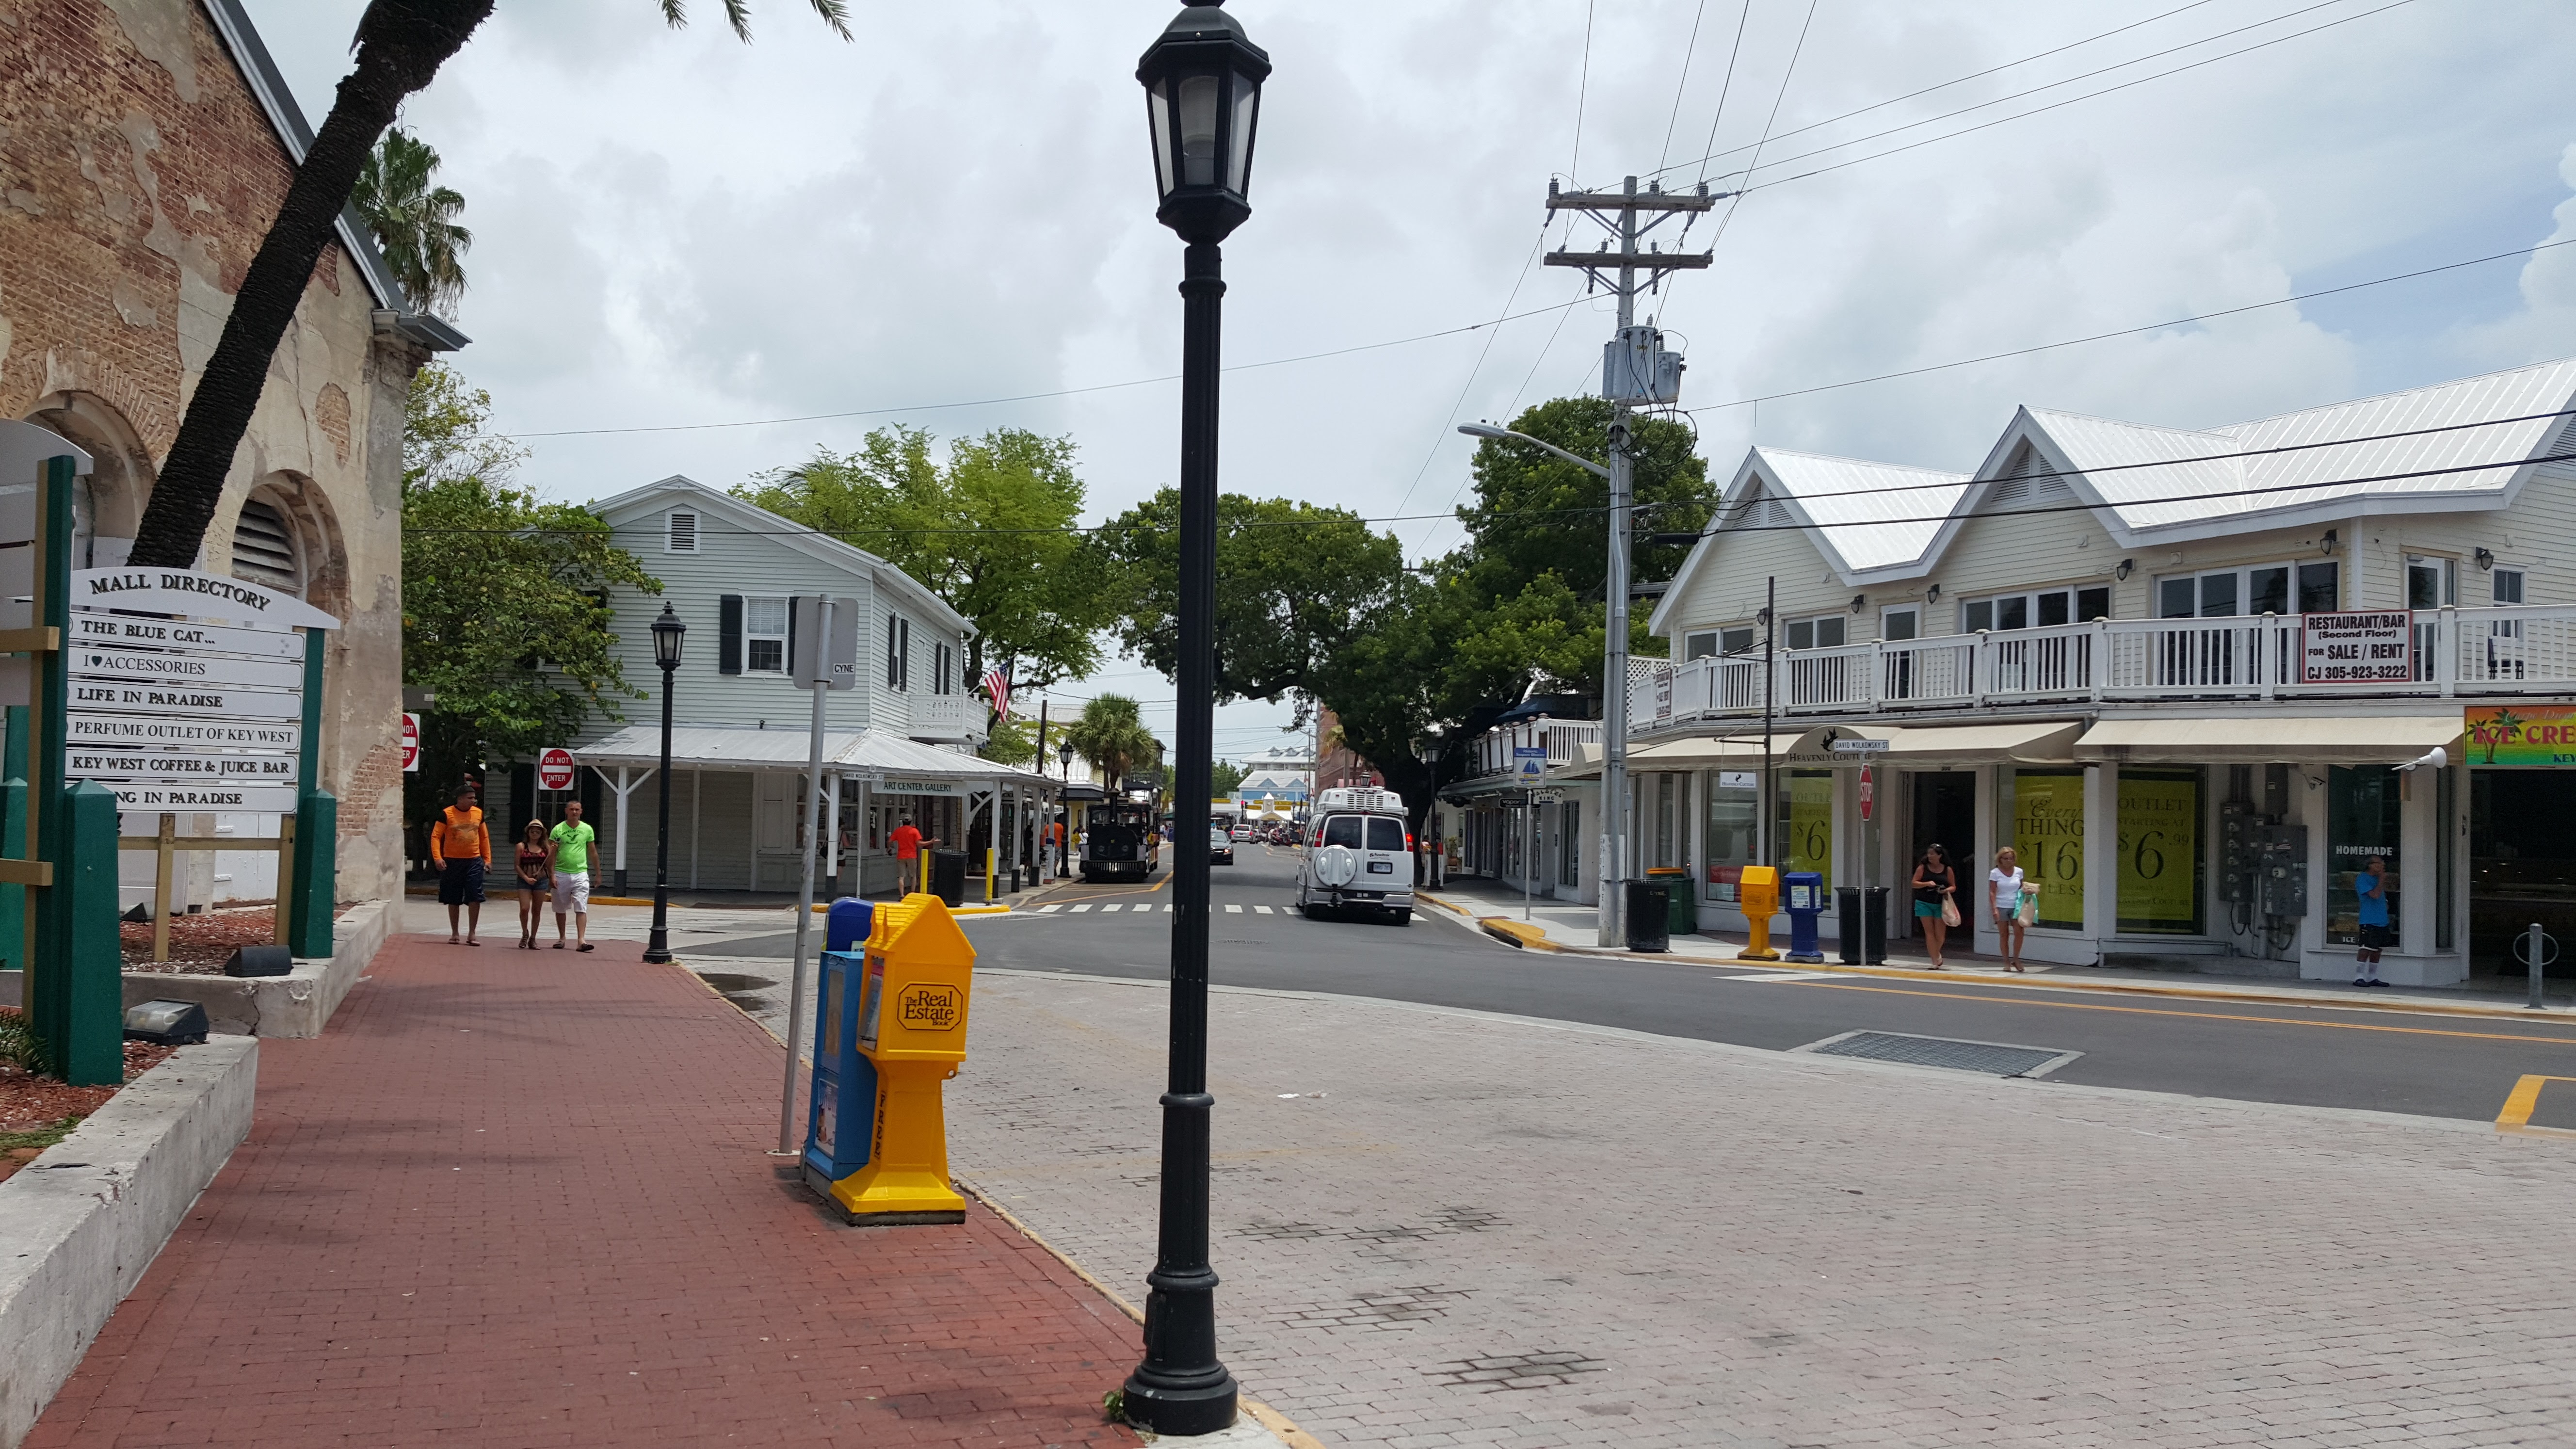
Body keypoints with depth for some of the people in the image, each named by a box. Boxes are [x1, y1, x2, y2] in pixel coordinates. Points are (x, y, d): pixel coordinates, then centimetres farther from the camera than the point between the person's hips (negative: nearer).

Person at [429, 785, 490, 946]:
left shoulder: (478, 813, 6)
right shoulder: (446, 814, -5)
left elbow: (484, 837, 14)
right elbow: (436, 836, -6)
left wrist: (487, 859, 9)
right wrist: (437, 858, -18)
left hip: (474, 861, 2)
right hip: (452, 862, -2)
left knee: (475, 899, -5)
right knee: (453, 900, 8)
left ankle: (472, 934, 3)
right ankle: (454, 934, 19)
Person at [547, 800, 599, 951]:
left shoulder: (587, 830, 5)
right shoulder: (558, 830, 1)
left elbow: (593, 853, 12)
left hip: (580, 873, 0)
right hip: (561, 874, 1)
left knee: (581, 908, -10)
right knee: (560, 909, 11)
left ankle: (581, 939, -16)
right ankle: (562, 938, 24)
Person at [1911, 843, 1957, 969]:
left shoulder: (1947, 870, 5)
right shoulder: (1923, 868, 3)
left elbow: (1953, 887, 10)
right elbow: (1914, 883, 0)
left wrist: (1947, 890, -13)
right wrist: (1927, 884, -16)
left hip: (1941, 905, 0)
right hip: (1924, 903, 0)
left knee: (1940, 934, 1)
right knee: (1929, 932, -4)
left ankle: (1937, 954, 31)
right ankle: (1935, 960, 1)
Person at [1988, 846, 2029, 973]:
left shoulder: (2019, 871, 5)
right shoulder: (1995, 873, -3)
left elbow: (2021, 888, 16)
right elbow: (1992, 892, -4)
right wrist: (1994, 909, -12)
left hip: (2016, 907, 2)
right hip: (2001, 907, -2)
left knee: (2019, 932, -12)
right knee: (2004, 935, 3)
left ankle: (2016, 959, 5)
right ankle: (2007, 962, 12)